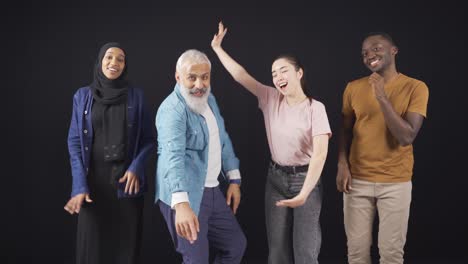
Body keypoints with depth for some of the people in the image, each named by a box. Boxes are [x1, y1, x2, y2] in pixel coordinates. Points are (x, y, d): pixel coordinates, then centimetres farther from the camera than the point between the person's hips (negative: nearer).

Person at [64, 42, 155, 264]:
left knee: (126, 244, 2)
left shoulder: (136, 96, 5)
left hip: (127, 178, 0)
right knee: (92, 245, 1)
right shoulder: (83, 96, 5)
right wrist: (80, 185, -9)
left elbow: (148, 138, 6)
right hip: (93, 178, 0)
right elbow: (75, 141, 1)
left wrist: (136, 167, -12)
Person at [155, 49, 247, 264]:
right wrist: (181, 203, -47)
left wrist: (234, 180, 12)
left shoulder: (209, 99, 8)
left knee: (236, 244, 17)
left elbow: (223, 140, 18)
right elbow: (173, 156, -35)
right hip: (185, 195, -9)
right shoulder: (172, 109, -21)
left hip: (212, 190, 9)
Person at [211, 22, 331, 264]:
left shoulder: (315, 108, -14)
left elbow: (320, 153, -22)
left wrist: (304, 193, -31)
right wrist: (218, 48, -2)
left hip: (304, 179, -4)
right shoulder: (271, 99, 0)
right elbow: (241, 77, 0)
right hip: (275, 178, 4)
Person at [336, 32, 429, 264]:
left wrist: (382, 98, -20)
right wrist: (342, 164, -5)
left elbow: (407, 137, -14)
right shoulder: (353, 88, 2)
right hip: (357, 180, 2)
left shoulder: (415, 87, -6)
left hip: (396, 183, -2)